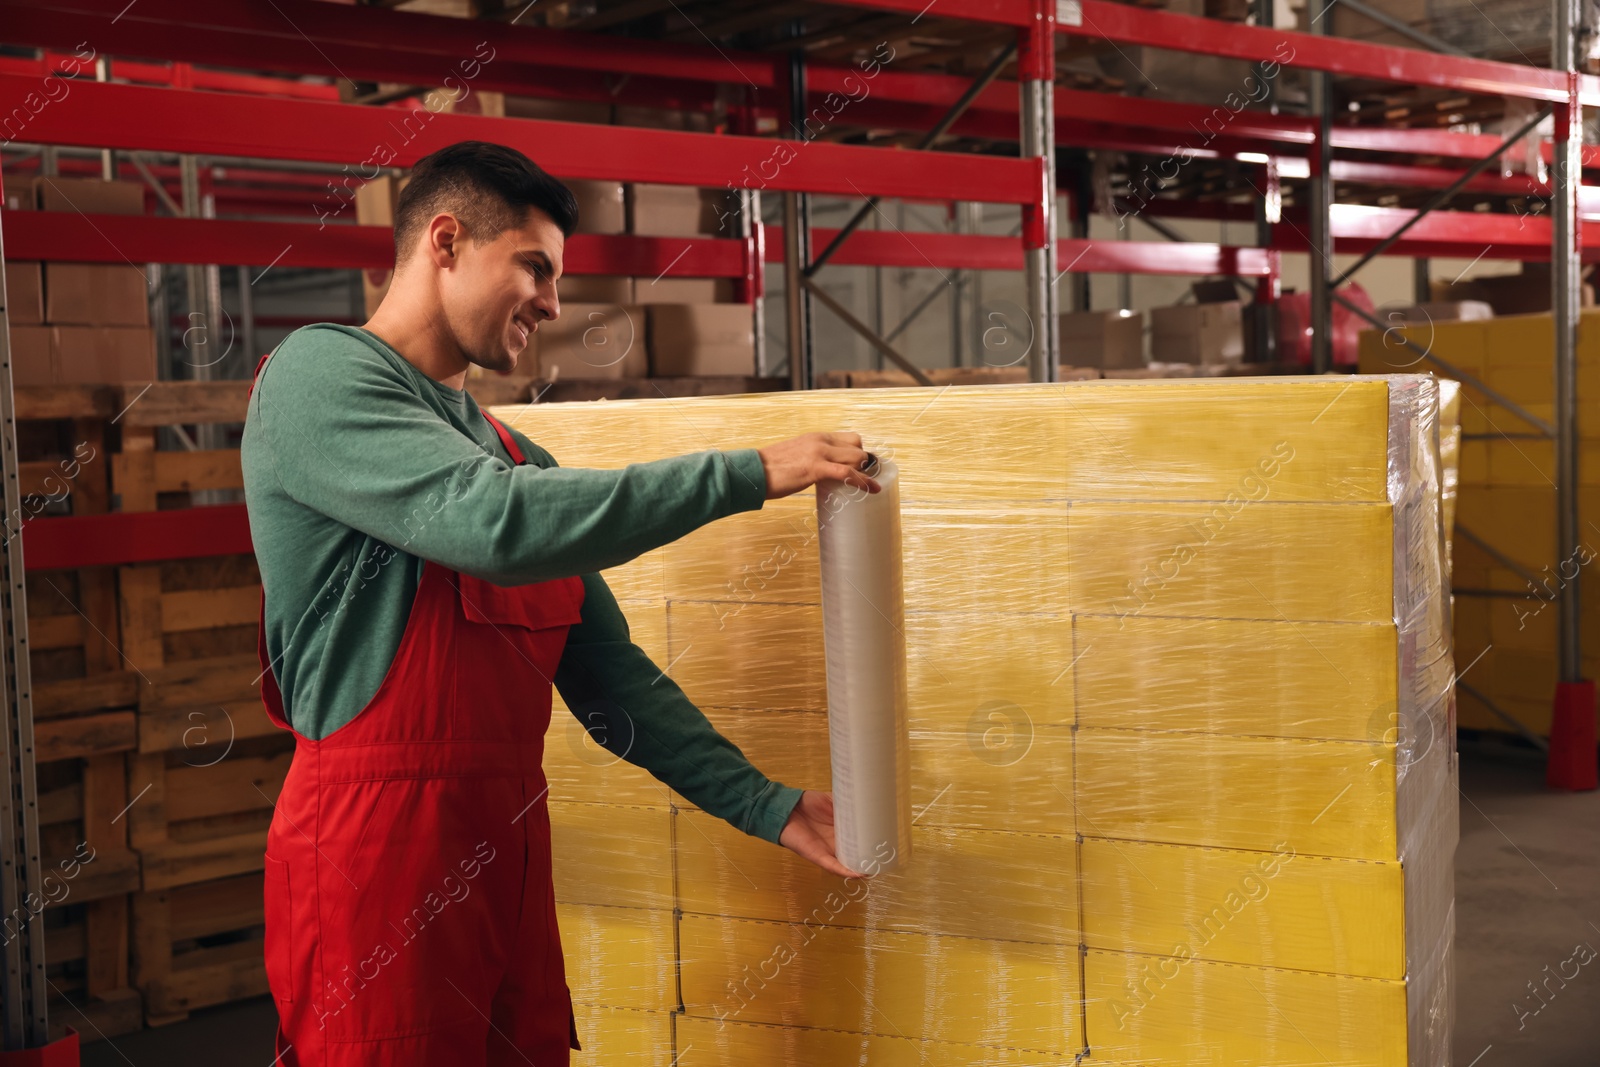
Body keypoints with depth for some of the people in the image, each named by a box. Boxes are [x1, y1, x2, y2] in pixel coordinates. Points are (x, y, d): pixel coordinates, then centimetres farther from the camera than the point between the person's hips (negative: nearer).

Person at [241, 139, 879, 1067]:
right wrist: (746, 474, -17)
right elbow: (498, 524, -22)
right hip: (376, 850, -7)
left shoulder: (516, 457, 17)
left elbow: (612, 674, 15)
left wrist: (767, 806, 7)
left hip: (509, 852, 7)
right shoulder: (318, 374, -7)